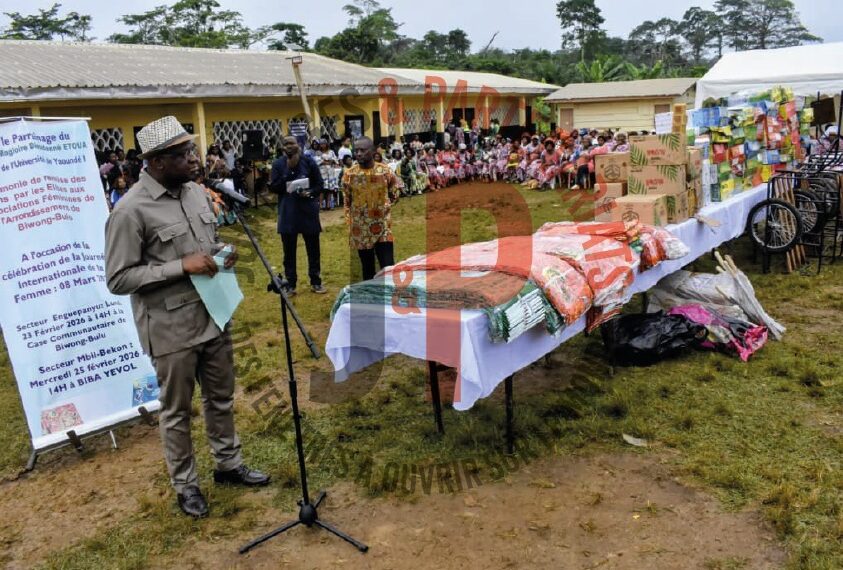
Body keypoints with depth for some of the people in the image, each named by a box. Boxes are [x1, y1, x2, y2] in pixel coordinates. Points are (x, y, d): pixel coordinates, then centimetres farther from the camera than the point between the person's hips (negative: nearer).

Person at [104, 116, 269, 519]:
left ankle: (229, 464, 39)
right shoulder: (131, 210, -18)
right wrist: (181, 266, -23)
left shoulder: (195, 192, 4)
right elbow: (118, 279, -16)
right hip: (171, 329, -6)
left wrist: (222, 252, -5)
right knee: (177, 411, 11)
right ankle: (185, 485, 30)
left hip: (214, 316, 7)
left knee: (221, 399, 20)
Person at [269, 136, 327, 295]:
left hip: (308, 210, 0)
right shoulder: (278, 164, 0)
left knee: (313, 248, 7)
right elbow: (272, 187, -5)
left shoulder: (308, 161, -2)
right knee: (289, 250, 5)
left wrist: (310, 192, -18)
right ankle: (290, 284, 15)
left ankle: (315, 282, 20)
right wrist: (287, 170, -14)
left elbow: (320, 184, 2)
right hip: (287, 212, 0)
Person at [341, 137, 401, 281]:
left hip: (382, 227, -1)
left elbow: (394, 195, 9)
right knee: (367, 269, 10)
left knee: (388, 268, -6)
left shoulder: (385, 171, -5)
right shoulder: (349, 174, -1)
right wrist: (350, 220, 8)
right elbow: (347, 201, 10)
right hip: (360, 229, 2)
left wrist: (383, 208, 5)